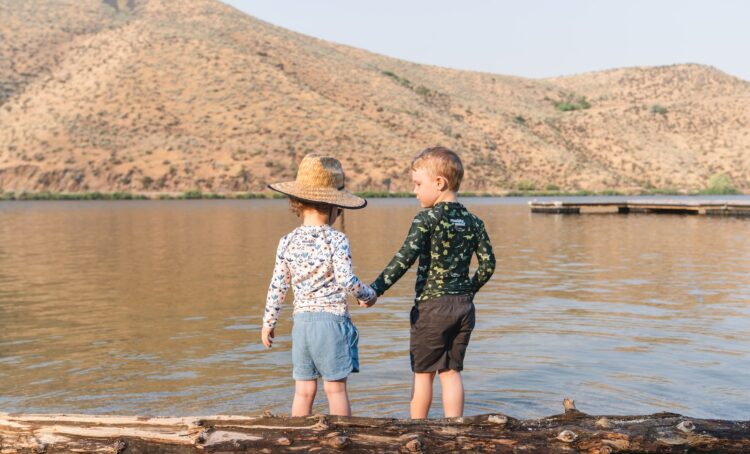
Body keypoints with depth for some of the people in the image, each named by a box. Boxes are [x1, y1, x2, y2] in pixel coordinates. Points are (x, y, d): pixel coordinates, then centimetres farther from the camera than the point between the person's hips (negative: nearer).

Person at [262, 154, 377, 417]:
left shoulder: (288, 242, 3)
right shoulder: (337, 240, -10)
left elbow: (277, 286, 6)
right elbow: (346, 280, -17)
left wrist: (268, 322, 15)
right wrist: (368, 294, 2)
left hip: (301, 320, 4)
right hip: (332, 318, -4)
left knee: (304, 389, 10)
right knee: (335, 388, 5)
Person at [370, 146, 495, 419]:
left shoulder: (426, 219, -11)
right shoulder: (473, 222, 5)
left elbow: (404, 259, -20)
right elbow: (488, 264, 6)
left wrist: (376, 289, -20)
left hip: (431, 306, -5)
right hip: (464, 306, 5)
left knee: (423, 372, 9)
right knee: (451, 372, 13)